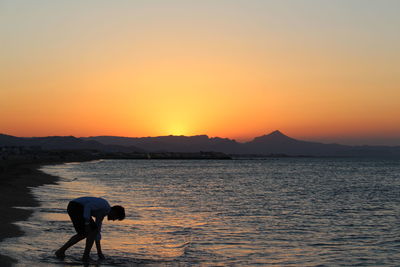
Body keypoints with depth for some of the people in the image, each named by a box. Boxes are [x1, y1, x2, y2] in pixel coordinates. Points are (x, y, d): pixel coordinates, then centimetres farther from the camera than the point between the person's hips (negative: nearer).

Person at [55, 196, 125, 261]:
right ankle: (86, 256, 0)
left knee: (83, 234, 19)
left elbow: (97, 230, 27)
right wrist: (87, 223, -21)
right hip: (76, 206, -10)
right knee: (93, 230, -4)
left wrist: (99, 251, 28)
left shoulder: (102, 213, 24)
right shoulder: (104, 204, -5)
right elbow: (88, 206, -19)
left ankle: (61, 251, 17)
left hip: (71, 208, 10)